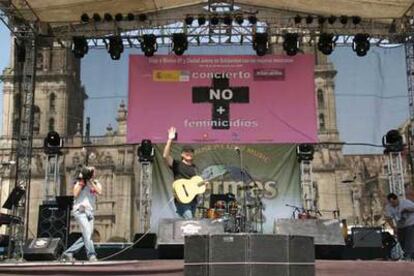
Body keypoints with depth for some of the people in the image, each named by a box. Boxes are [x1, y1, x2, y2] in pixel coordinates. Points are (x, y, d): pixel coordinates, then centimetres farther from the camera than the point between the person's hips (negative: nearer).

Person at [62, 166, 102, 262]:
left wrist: (91, 181, -12)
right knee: (87, 232, -22)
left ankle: (68, 253, 13)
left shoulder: (96, 183, 14)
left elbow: (99, 191, -9)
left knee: (86, 236, 3)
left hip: (89, 212, 6)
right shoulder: (80, 181, 5)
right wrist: (81, 182, -11)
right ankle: (91, 255, -27)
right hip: (79, 210, -6)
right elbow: (75, 194, -12)